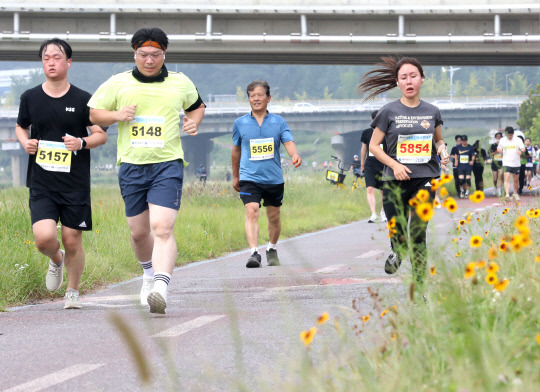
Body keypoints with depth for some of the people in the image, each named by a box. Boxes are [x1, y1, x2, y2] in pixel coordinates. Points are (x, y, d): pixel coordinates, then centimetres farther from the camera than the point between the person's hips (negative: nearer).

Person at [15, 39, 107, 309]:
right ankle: (56, 260, 21)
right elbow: (21, 127, 22)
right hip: (41, 184, 1)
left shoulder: (82, 100, 0)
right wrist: (25, 142, 0)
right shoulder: (30, 98, 5)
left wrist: (82, 142, -14)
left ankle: (73, 292, 25)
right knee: (44, 238, -16)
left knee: (72, 242, 2)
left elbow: (101, 135, 6)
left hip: (75, 184, -1)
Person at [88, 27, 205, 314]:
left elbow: (197, 106, 26)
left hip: (167, 165, -2)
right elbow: (91, 113, 11)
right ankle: (149, 272, 41)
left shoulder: (180, 83, 7)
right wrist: (116, 115, -8)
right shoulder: (118, 83, 5)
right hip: (131, 166, 2)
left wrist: (194, 122, 4)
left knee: (163, 228, -19)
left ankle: (161, 288, -31)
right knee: (139, 232, 11)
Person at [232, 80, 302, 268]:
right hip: (249, 178, -1)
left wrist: (295, 154, -31)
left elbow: (289, 143, -7)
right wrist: (235, 176, 24)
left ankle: (272, 249, 35)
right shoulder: (240, 123, 5)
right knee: (251, 212, -20)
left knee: (274, 217, 12)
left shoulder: (278, 122, 4)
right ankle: (253, 253, -26)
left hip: (274, 179, 1)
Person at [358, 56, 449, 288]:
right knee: (399, 236, 1)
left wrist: (442, 149, -2)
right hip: (395, 181, 0)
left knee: (418, 234, -10)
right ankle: (397, 253, 37)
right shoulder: (389, 112, 0)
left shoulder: (432, 112, 8)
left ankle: (419, 289, -4)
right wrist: (395, 165, -11)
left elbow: (439, 140, 22)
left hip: (425, 179, 0)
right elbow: (373, 145, 3)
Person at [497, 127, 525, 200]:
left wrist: (521, 151, -35)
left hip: (516, 163, 1)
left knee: (516, 179, 13)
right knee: (507, 178, -16)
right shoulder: (502, 140, 3)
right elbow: (499, 148, 15)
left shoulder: (518, 140, -2)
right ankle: (507, 195, -23)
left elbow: (523, 148, -11)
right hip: (506, 163, -1)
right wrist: (499, 150, -10)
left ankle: (515, 193, 35)